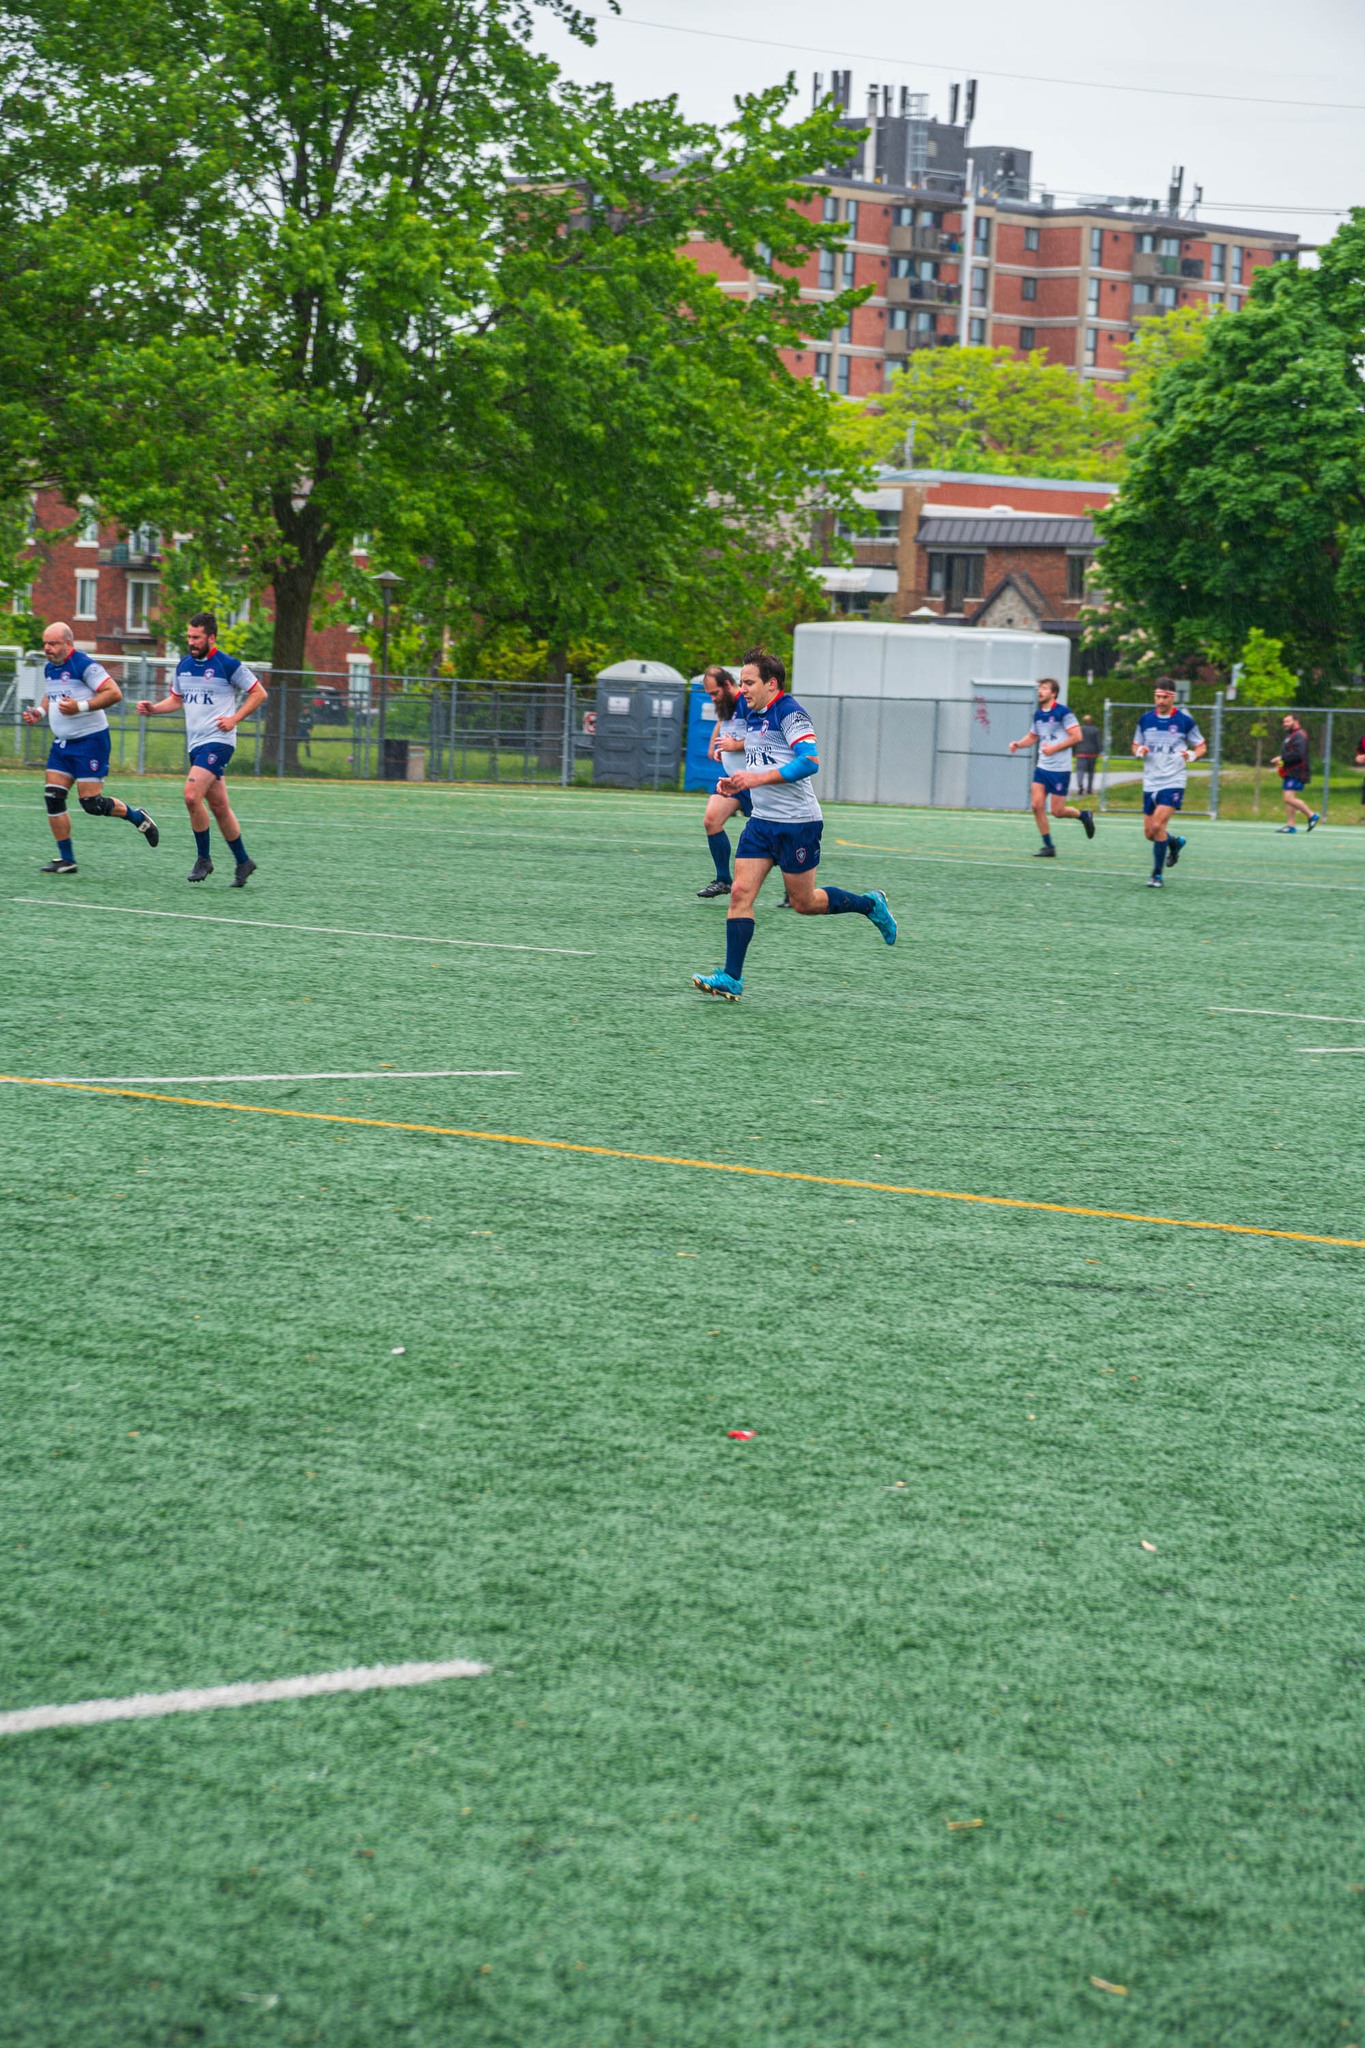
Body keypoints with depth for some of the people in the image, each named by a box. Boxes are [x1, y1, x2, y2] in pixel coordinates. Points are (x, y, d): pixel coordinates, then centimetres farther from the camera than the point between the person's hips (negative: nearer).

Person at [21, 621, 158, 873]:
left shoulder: (84, 665, -16)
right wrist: (39, 712, 8)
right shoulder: (49, 668, 10)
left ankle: (138, 817, 16)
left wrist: (80, 706, -27)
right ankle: (66, 860, 5)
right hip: (62, 743, 8)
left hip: (90, 741, -8)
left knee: (91, 803, -11)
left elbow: (114, 693, -21)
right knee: (53, 798, -2)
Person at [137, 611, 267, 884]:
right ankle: (243, 861, 20)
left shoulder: (228, 665, -8)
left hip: (218, 741, -7)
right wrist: (152, 709, 7)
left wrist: (234, 719, -11)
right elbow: (176, 699, 24)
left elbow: (259, 693, -3)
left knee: (192, 795, -21)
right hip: (196, 744, 7)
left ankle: (203, 858, -8)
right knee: (219, 807, 10)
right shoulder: (184, 666, 12)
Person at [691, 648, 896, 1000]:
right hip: (762, 822, 8)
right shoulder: (753, 718, 13)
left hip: (797, 823, -8)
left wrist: (758, 778, -27)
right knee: (740, 893, -5)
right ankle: (731, 978, -7)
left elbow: (810, 761, -26)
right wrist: (736, 784, 7)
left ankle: (870, 905, 27)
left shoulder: (789, 713, -15)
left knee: (805, 903, 3)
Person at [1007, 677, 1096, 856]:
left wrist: (1054, 748, -18)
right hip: (1042, 767, 6)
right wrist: (1018, 744, 4)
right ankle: (1048, 846, 4)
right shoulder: (1038, 714, 9)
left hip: (1060, 769, -6)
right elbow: (1033, 737, 23)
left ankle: (1083, 815, 27)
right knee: (1036, 805, -5)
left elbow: (1076, 736, -14)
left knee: (1057, 811, -4)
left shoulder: (1062, 712, -11)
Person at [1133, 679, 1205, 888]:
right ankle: (1175, 843, 40)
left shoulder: (1185, 721, -4)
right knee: (1149, 833, 6)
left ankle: (1157, 874, -6)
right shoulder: (1145, 720, 5)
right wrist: (1140, 751, -8)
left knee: (1158, 826, -19)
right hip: (1150, 782, 5)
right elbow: (1136, 746, 15)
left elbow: (1201, 746, 6)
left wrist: (1192, 755, -15)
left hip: (1173, 782, -4)